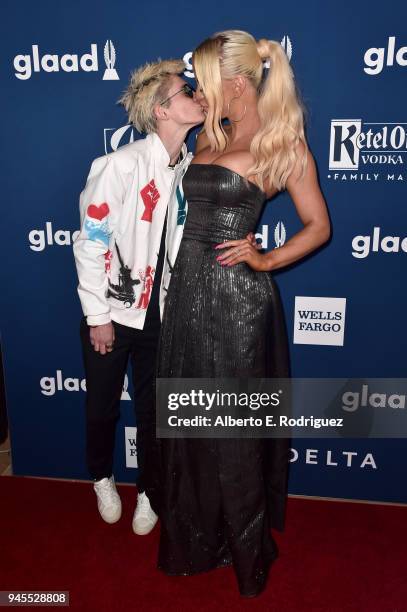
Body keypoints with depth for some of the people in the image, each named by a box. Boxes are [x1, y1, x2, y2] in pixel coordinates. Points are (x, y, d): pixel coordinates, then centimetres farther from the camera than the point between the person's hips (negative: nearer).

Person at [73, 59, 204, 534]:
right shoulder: (122, 164, -16)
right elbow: (90, 242, -14)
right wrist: (99, 316, -12)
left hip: (160, 314, 4)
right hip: (111, 314, -3)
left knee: (152, 410, 15)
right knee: (102, 407, 15)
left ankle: (147, 492, 40)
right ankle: (102, 479, 45)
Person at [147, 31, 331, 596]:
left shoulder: (284, 144, -5)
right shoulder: (209, 137, 13)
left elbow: (318, 226, -2)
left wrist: (265, 261, -9)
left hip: (237, 296, -7)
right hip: (189, 289, 7)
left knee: (236, 428, 7)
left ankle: (247, 549, 34)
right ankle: (194, 538, 41)